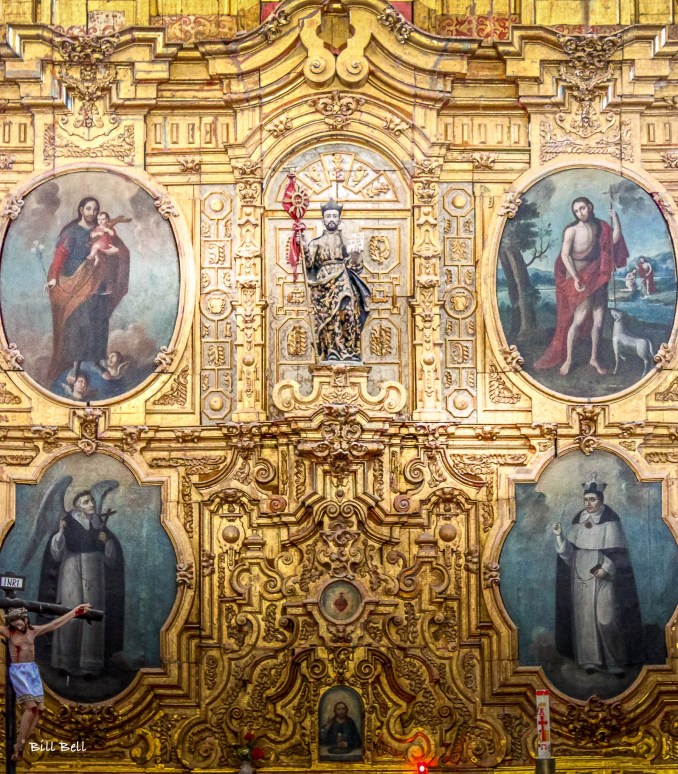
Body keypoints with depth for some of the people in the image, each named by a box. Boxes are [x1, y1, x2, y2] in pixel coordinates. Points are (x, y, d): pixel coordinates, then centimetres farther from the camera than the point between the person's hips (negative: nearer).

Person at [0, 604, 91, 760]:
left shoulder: (33, 630, 7)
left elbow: (55, 624, 14)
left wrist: (75, 611, 16)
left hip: (33, 670, 6)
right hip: (18, 671, -6)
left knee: (40, 708, -3)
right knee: (31, 706, -18)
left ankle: (21, 744, 1)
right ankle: (19, 746, -14)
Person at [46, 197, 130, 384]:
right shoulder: (72, 232, 1)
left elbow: (124, 250, 10)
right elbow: (61, 254, -11)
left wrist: (117, 251, -14)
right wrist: (54, 276, -25)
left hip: (99, 283, 4)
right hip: (77, 283, -3)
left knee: (98, 322, 1)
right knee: (79, 322, -11)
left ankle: (95, 359, 12)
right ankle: (75, 366, -9)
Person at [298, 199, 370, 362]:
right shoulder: (316, 242, 16)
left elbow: (353, 266, 10)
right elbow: (308, 262, 1)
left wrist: (355, 258, -11)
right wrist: (303, 246, -13)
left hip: (343, 281, -1)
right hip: (323, 283, 1)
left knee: (348, 311, -19)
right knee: (328, 316, -11)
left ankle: (351, 352, -18)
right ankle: (332, 353, -11)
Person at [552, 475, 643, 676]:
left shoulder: (610, 522, -6)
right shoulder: (578, 521, 7)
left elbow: (618, 551, -7)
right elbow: (569, 551, 5)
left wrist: (607, 568, -20)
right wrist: (560, 536, -12)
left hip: (602, 578, -4)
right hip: (581, 577, 4)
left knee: (606, 619, -8)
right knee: (584, 618, 3)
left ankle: (616, 661, 0)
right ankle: (589, 659, 9)